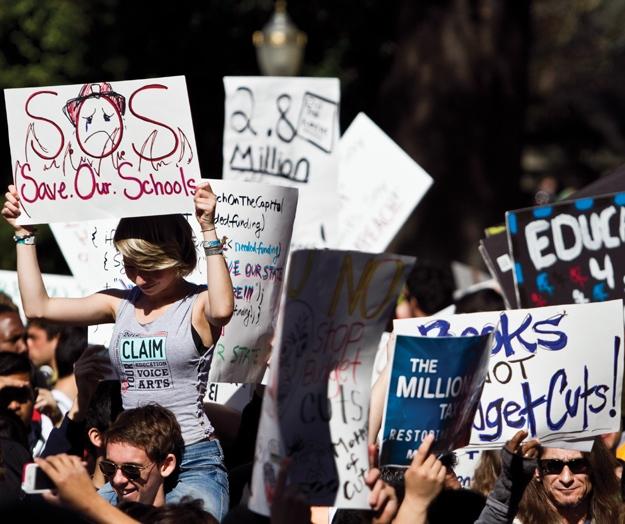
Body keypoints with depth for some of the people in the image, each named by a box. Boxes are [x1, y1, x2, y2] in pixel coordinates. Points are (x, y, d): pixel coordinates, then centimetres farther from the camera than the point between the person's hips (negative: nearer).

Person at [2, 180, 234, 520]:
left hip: (193, 458, -5)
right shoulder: (121, 304, 13)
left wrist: (208, 230, -29)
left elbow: (223, 309, -29)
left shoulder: (199, 304, -3)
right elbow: (38, 306, 10)